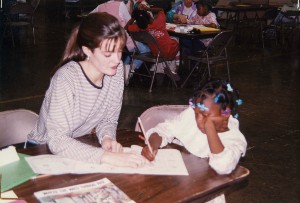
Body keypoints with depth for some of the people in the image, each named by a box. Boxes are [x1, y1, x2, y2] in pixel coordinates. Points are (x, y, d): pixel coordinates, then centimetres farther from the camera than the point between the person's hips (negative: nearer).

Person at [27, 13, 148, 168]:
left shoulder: (116, 69, -10)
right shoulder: (66, 79, -27)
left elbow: (109, 118, 0)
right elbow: (57, 141, -33)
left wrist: (107, 138, -21)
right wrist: (108, 157, -41)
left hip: (81, 146, 5)